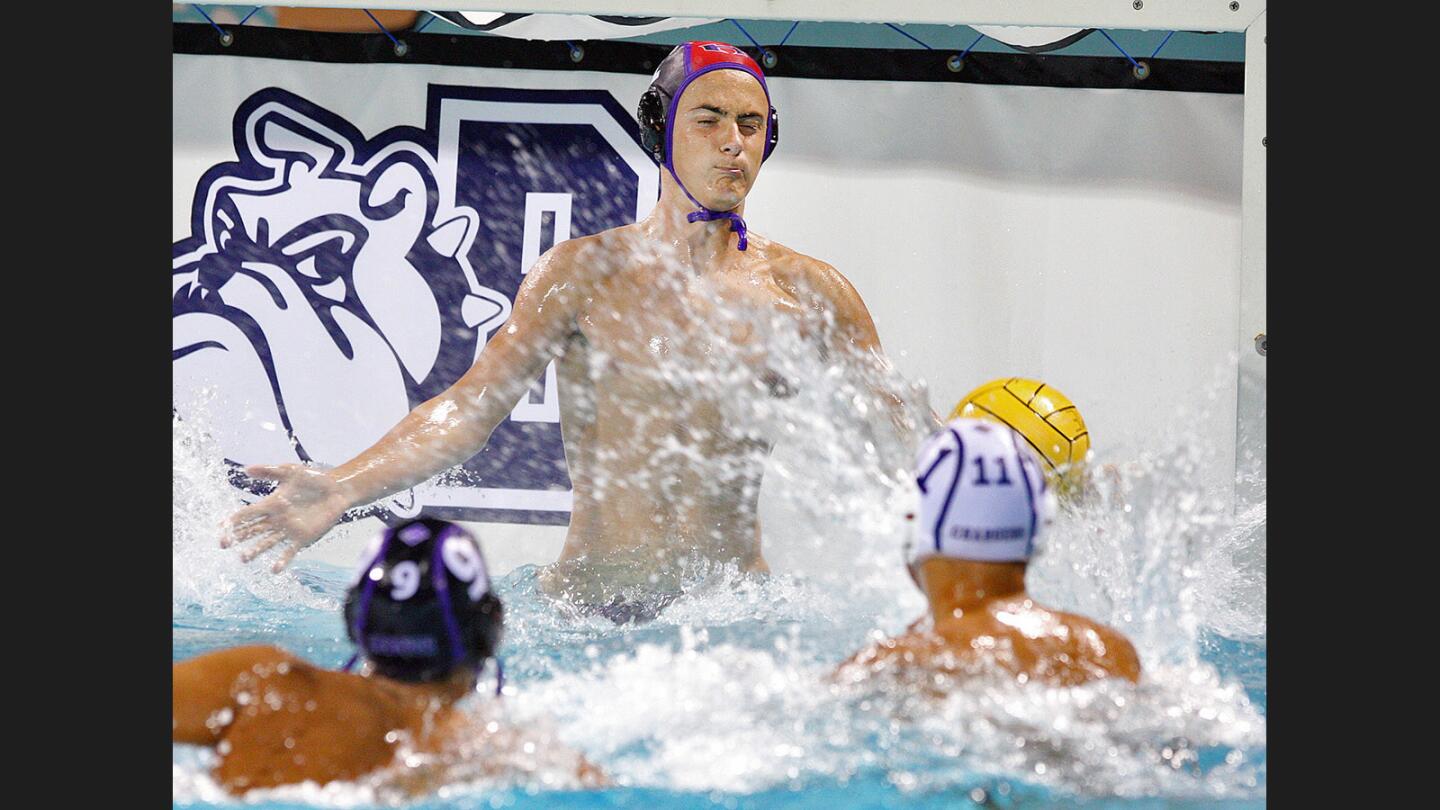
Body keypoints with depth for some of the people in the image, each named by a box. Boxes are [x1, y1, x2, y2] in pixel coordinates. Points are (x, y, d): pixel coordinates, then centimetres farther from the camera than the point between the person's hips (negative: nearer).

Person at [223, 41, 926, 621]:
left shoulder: (807, 290, 8)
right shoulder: (584, 273, 4)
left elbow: (894, 440, 11)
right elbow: (470, 409, -2)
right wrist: (341, 488, -15)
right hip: (584, 610, 0)